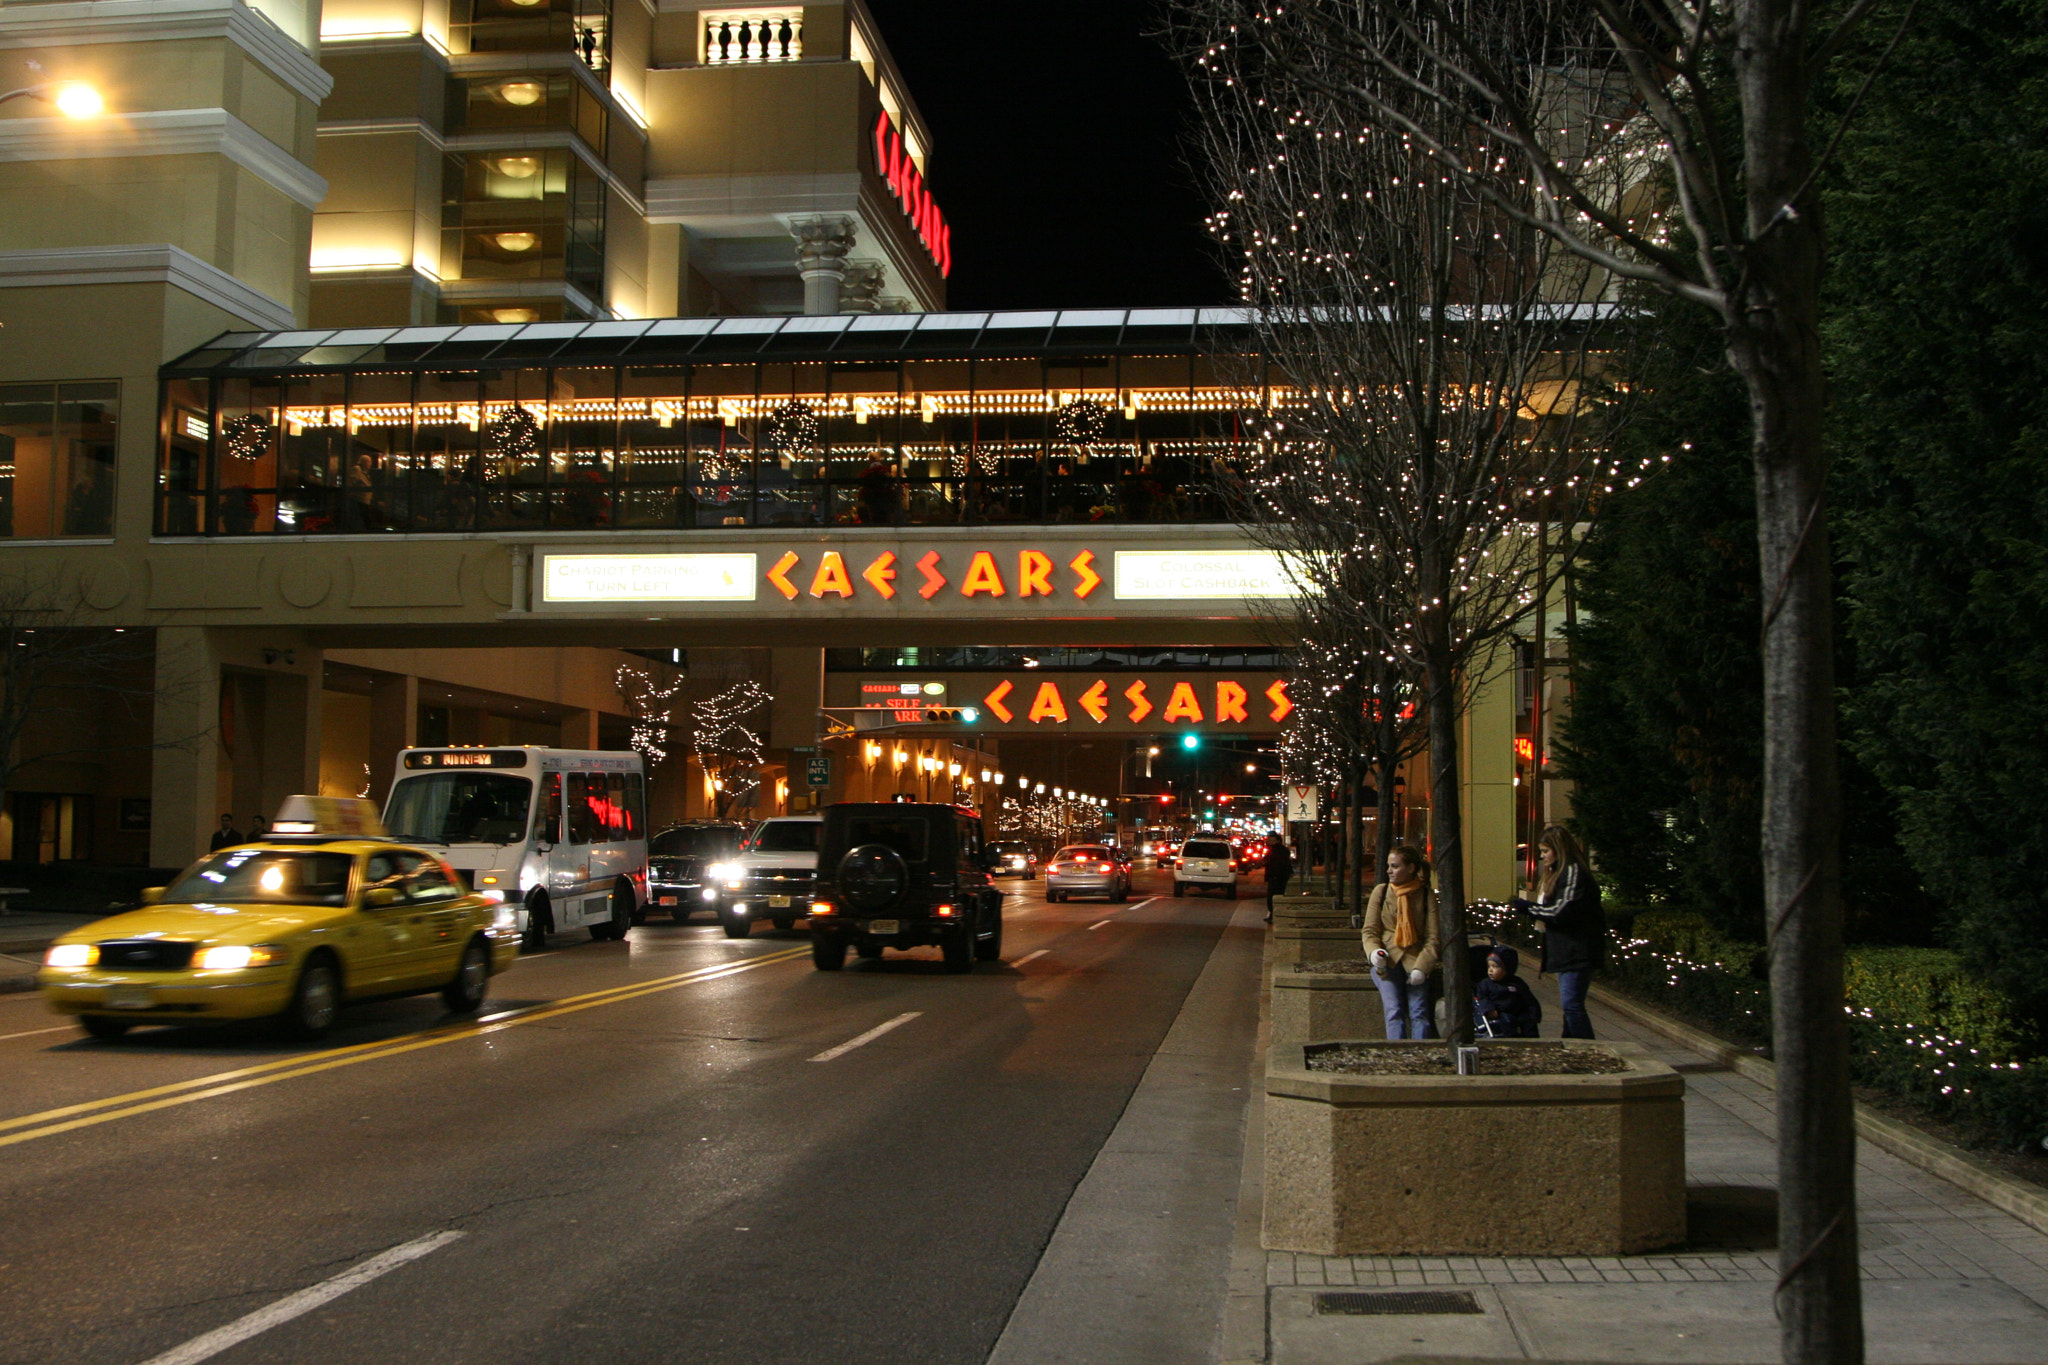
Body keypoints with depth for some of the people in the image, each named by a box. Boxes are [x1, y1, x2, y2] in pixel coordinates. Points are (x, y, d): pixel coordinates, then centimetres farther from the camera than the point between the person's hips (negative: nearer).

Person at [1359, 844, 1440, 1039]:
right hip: (1387, 961, 0)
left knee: (1419, 1012, -13)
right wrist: (1374, 951, -12)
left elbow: (1432, 937, 2)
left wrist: (1421, 967, -11)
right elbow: (1369, 930, 9)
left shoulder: (1426, 896, 5)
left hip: (1415, 962, 0)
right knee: (1394, 1011, -15)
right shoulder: (1380, 891, 8)